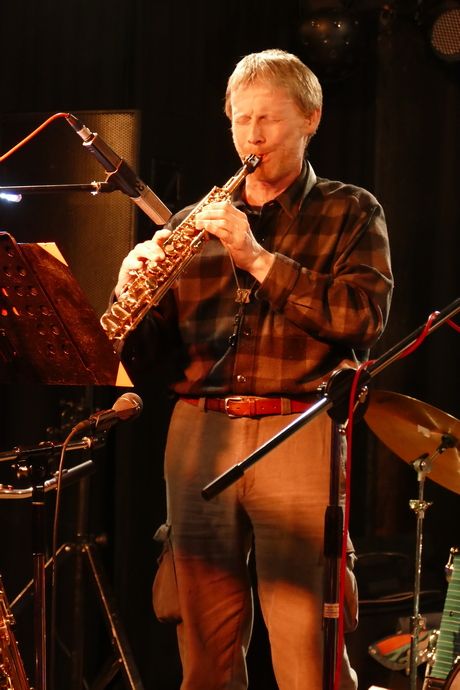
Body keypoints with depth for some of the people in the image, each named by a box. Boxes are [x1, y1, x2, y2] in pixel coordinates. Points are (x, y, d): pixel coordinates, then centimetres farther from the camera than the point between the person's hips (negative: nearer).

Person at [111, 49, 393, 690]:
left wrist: (257, 257, -13)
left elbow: (364, 315, -7)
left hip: (298, 436, -3)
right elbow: (148, 350, 15)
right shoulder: (196, 222, 19)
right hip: (199, 437, 3)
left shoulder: (350, 213, 10)